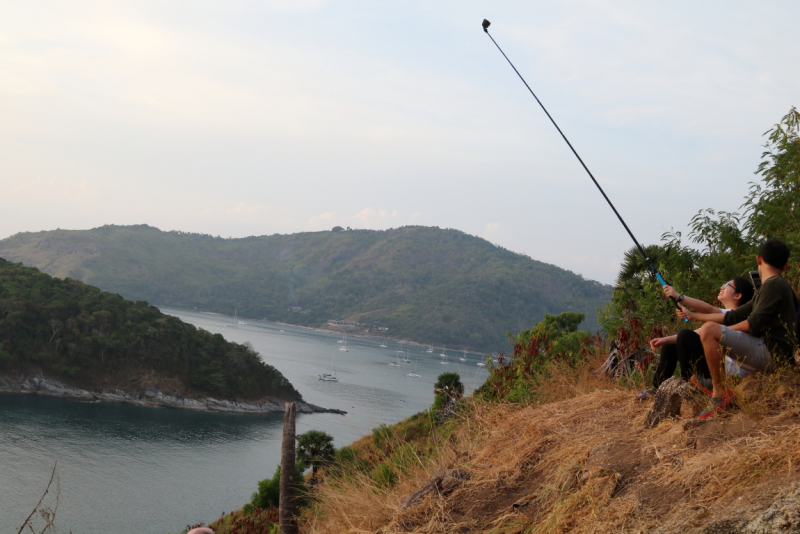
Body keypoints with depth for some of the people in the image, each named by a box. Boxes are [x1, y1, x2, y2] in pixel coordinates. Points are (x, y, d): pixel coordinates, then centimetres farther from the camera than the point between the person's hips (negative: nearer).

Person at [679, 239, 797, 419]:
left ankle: (719, 391, -19)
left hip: (771, 353, -11)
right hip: (768, 353, 11)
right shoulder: (767, 289, 21)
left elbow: (754, 324, -18)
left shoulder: (774, 285, -9)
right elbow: (733, 317, 23)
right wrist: (694, 315, 27)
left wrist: (724, 331, -2)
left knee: (709, 330, -24)